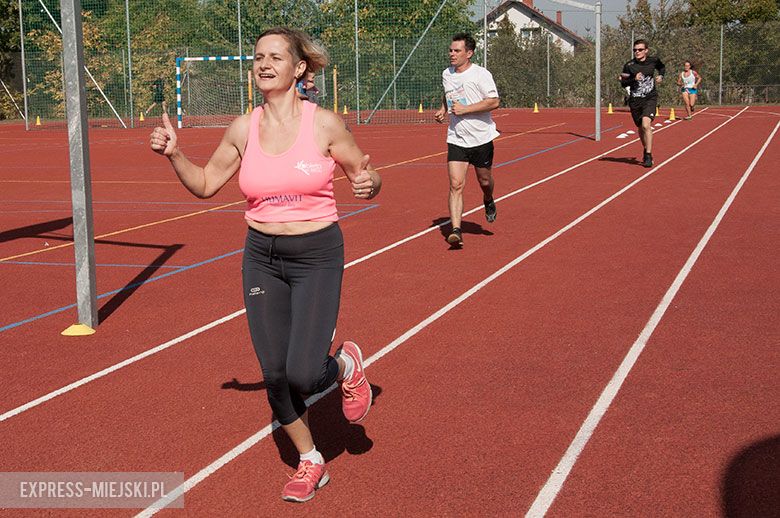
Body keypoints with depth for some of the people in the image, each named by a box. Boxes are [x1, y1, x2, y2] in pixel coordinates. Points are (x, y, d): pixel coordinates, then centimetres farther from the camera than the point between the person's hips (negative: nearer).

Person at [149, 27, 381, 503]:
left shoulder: (324, 124, -9)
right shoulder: (243, 130, 0)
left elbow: (366, 177, 0)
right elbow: (205, 184, 12)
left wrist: (367, 183, -23)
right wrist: (174, 154, -6)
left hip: (317, 255, -4)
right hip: (262, 257, 4)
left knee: (303, 374, -15)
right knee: (275, 375, 5)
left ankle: (346, 364, 22)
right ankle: (311, 463, 27)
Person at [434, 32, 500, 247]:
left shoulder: (481, 74, -11)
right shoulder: (446, 74, 7)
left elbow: (494, 101, -17)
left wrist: (465, 109, -21)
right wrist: (443, 109, 7)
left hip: (482, 138, -3)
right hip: (456, 139, 3)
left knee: (484, 181, 13)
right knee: (456, 185, -11)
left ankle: (488, 201, 49)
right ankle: (456, 231, -14)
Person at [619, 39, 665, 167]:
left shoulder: (653, 61, 1)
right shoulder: (629, 65, -3)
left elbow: (662, 68, 24)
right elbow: (623, 83, -2)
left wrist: (661, 76, 5)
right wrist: (634, 79, -18)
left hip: (650, 99, -2)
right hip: (635, 100, 2)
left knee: (646, 125, -22)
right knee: (640, 128, 14)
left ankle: (648, 156, -15)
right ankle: (646, 150, 41)